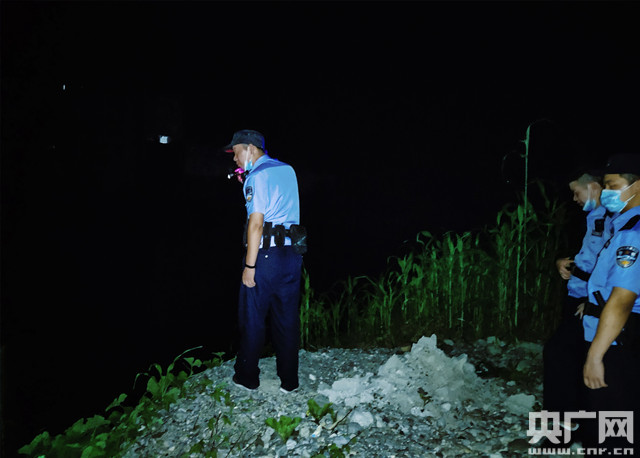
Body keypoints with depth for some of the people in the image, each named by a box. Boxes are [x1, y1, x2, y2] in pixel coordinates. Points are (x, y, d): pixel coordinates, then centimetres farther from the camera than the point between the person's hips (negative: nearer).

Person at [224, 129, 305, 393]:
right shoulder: (288, 170, 14)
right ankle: (289, 380, 20)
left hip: (265, 253, -7)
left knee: (252, 318, 8)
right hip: (293, 253, 7)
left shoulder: (257, 176, -9)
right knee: (287, 319, 12)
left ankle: (247, 377, 22)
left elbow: (256, 223, -17)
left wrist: (249, 266, -16)